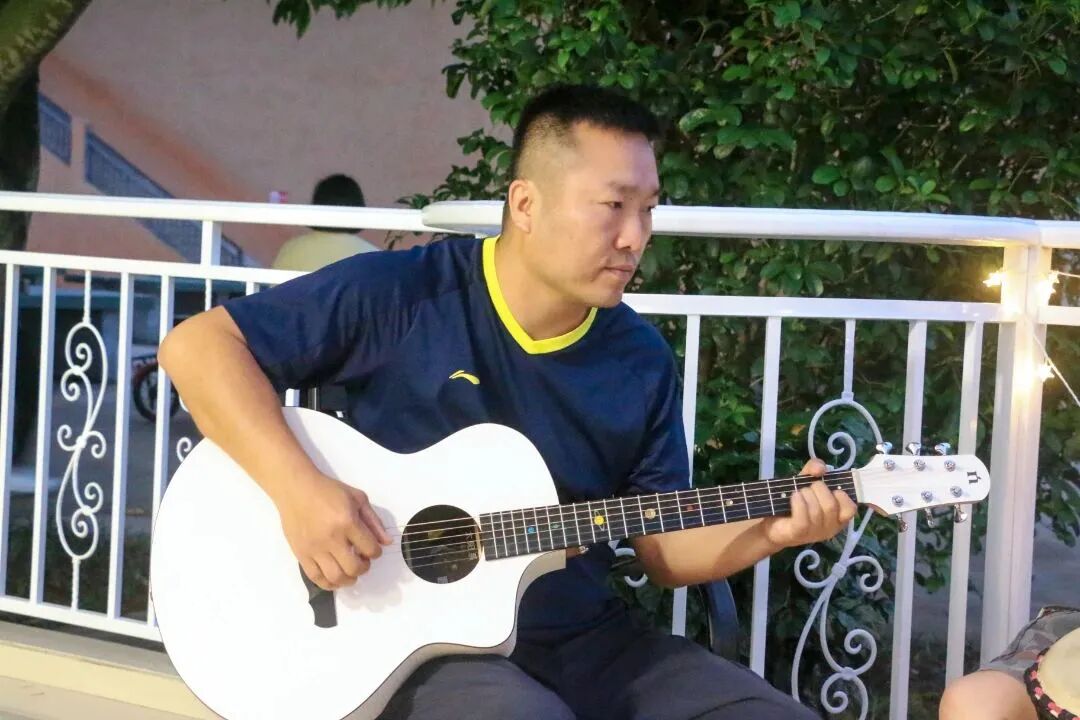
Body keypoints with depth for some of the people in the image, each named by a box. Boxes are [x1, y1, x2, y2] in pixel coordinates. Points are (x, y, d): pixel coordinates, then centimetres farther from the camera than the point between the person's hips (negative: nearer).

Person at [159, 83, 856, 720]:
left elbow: (666, 547, 11)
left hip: (586, 640, 5)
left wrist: (769, 529, -9)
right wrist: (300, 490, -23)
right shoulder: (406, 295, -10)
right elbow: (197, 345, -12)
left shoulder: (642, 361, 4)